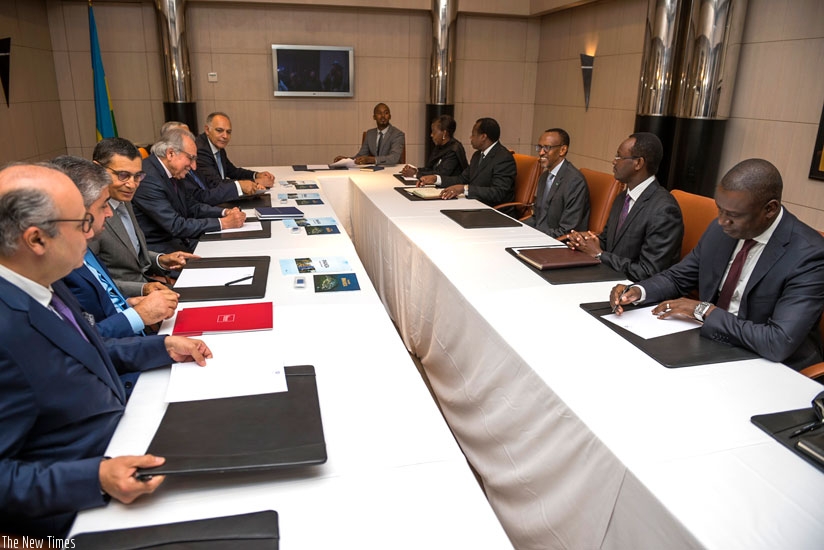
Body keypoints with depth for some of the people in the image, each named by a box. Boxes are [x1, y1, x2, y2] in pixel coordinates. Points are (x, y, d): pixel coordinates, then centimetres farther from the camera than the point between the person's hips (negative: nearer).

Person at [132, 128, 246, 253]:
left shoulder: (171, 173, 4)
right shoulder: (147, 178, -21)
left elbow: (191, 206, 13)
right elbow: (176, 226, -24)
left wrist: (225, 212, -3)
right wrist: (223, 223, -21)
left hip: (177, 239, 8)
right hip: (157, 248, -8)